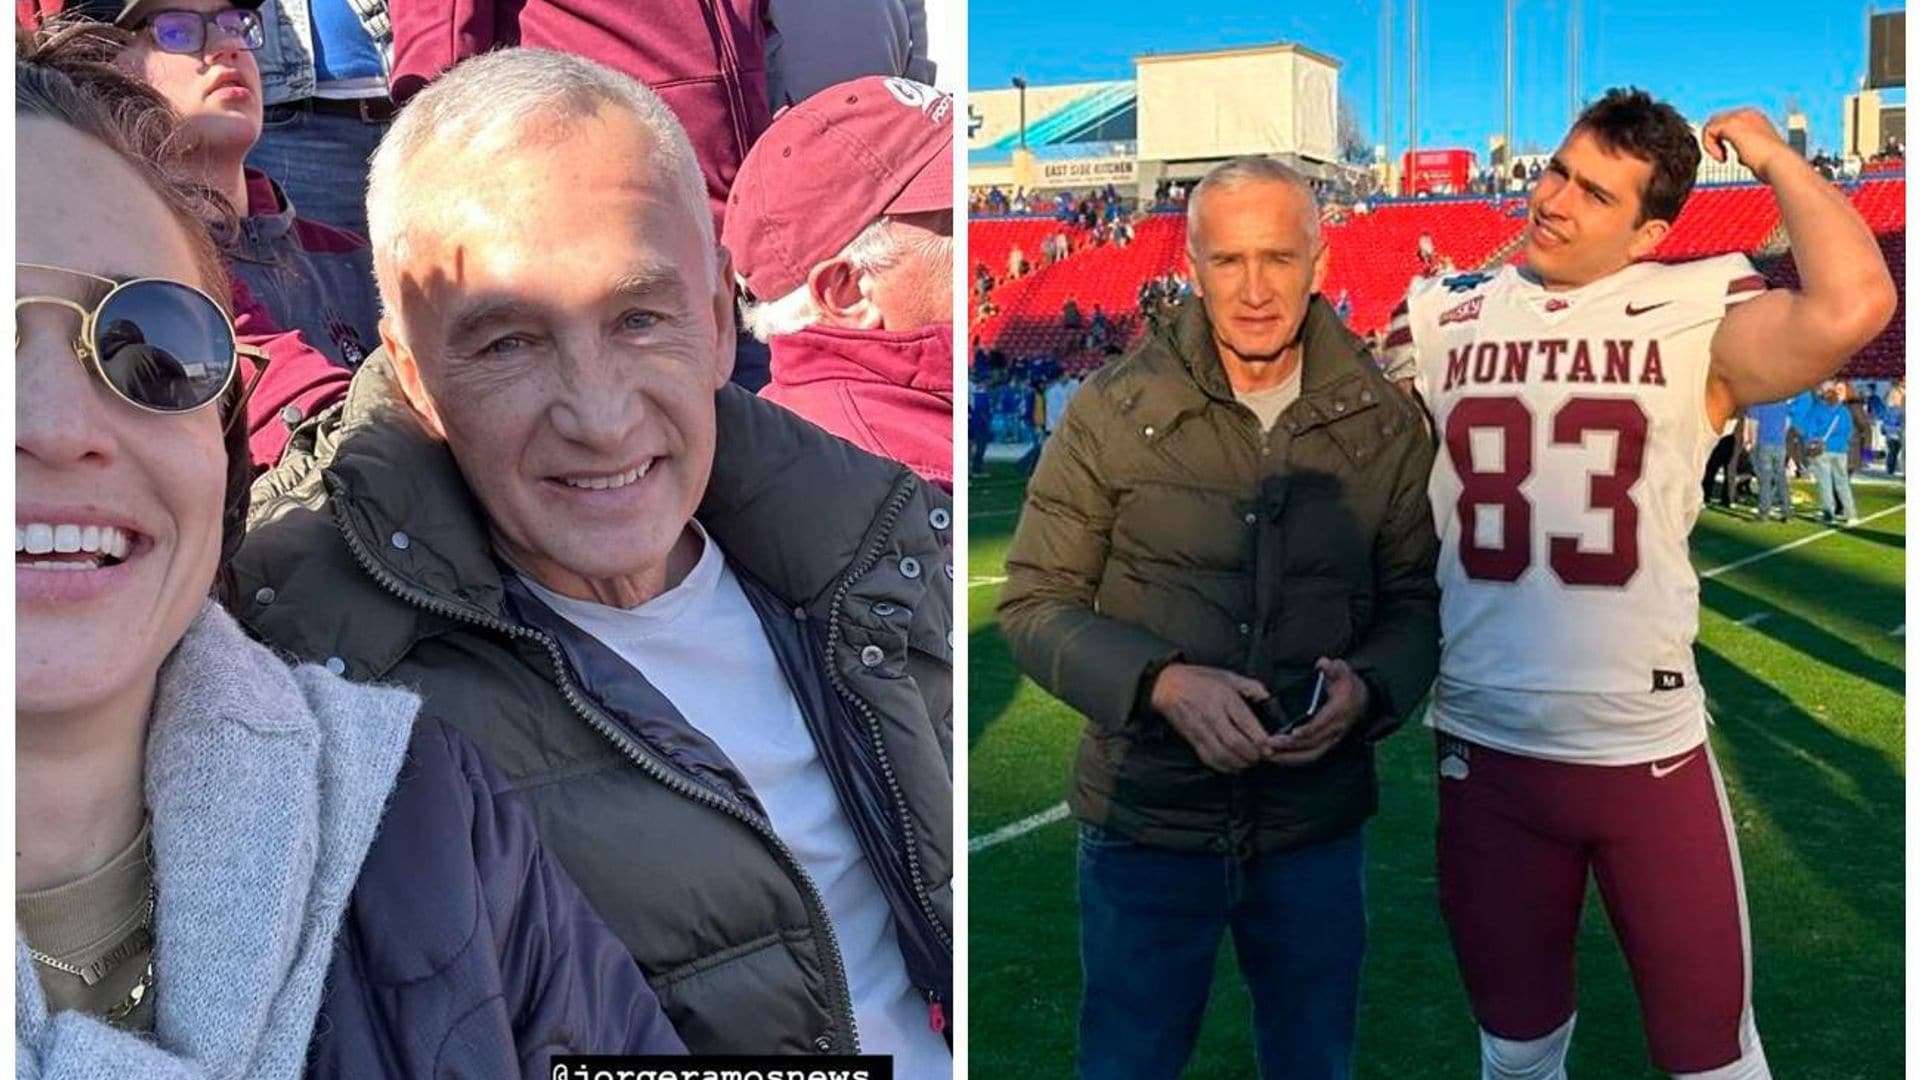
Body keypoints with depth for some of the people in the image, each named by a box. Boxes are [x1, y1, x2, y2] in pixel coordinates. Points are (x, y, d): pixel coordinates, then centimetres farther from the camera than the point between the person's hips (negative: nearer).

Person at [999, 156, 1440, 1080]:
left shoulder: (1384, 422, -1)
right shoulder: (1114, 410, -8)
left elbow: (1416, 600, 6)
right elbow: (1035, 603, -6)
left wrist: (1369, 690, -15)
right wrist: (1163, 683, -21)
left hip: (1318, 827, 2)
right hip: (1146, 821, -2)